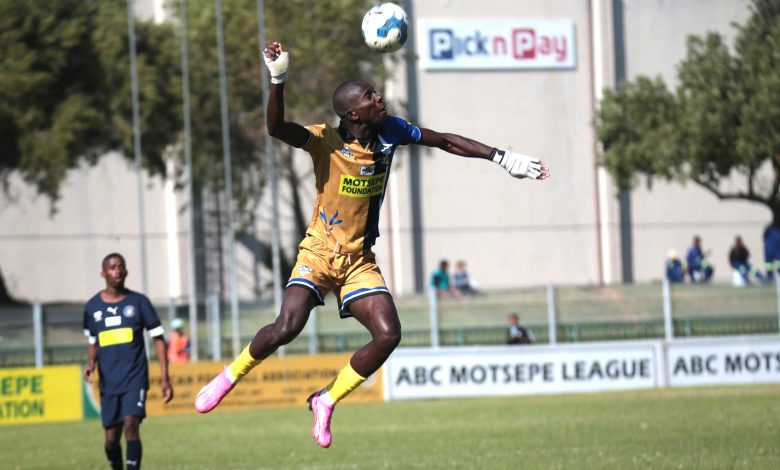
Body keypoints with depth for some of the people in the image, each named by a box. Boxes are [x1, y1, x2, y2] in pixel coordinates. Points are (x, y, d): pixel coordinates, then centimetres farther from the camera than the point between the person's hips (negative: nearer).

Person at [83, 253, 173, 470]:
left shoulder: (138, 302, 1)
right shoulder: (92, 307, 7)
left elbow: (158, 338, 4)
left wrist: (165, 377, -3)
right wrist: (91, 363, -2)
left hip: (135, 378, -3)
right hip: (108, 382, 3)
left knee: (131, 426, -20)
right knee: (111, 438, 3)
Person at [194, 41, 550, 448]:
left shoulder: (390, 132, -4)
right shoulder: (326, 141, -17)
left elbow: (446, 141, 8)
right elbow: (276, 128, -34)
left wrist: (501, 158, 6)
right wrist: (278, 80, -48)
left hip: (359, 260, 4)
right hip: (319, 253, -4)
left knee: (388, 335, -13)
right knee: (286, 328, -23)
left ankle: (326, 400, 6)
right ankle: (229, 377, 4)